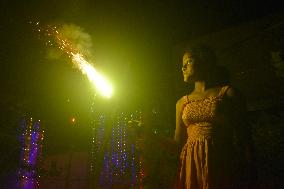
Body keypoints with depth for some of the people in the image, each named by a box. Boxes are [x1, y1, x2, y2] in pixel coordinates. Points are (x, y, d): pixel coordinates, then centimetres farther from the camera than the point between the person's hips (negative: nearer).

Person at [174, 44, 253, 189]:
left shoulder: (229, 93, 2)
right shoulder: (182, 102, 13)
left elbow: (242, 134, -2)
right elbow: (178, 141, 13)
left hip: (221, 166, -3)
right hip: (191, 167, 3)